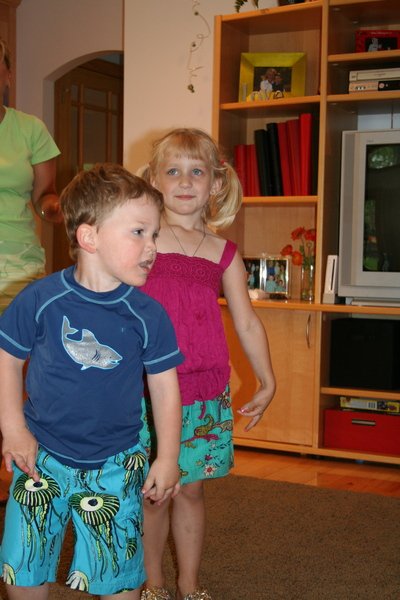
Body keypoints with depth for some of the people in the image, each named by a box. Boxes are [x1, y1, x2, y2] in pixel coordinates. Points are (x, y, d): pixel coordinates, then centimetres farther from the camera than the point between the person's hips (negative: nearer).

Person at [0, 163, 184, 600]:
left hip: (114, 465, 0)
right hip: (42, 456, 1)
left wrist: (167, 458, 0)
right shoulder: (41, 299, -12)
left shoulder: (147, 315, -9)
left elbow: (164, 386, -1)